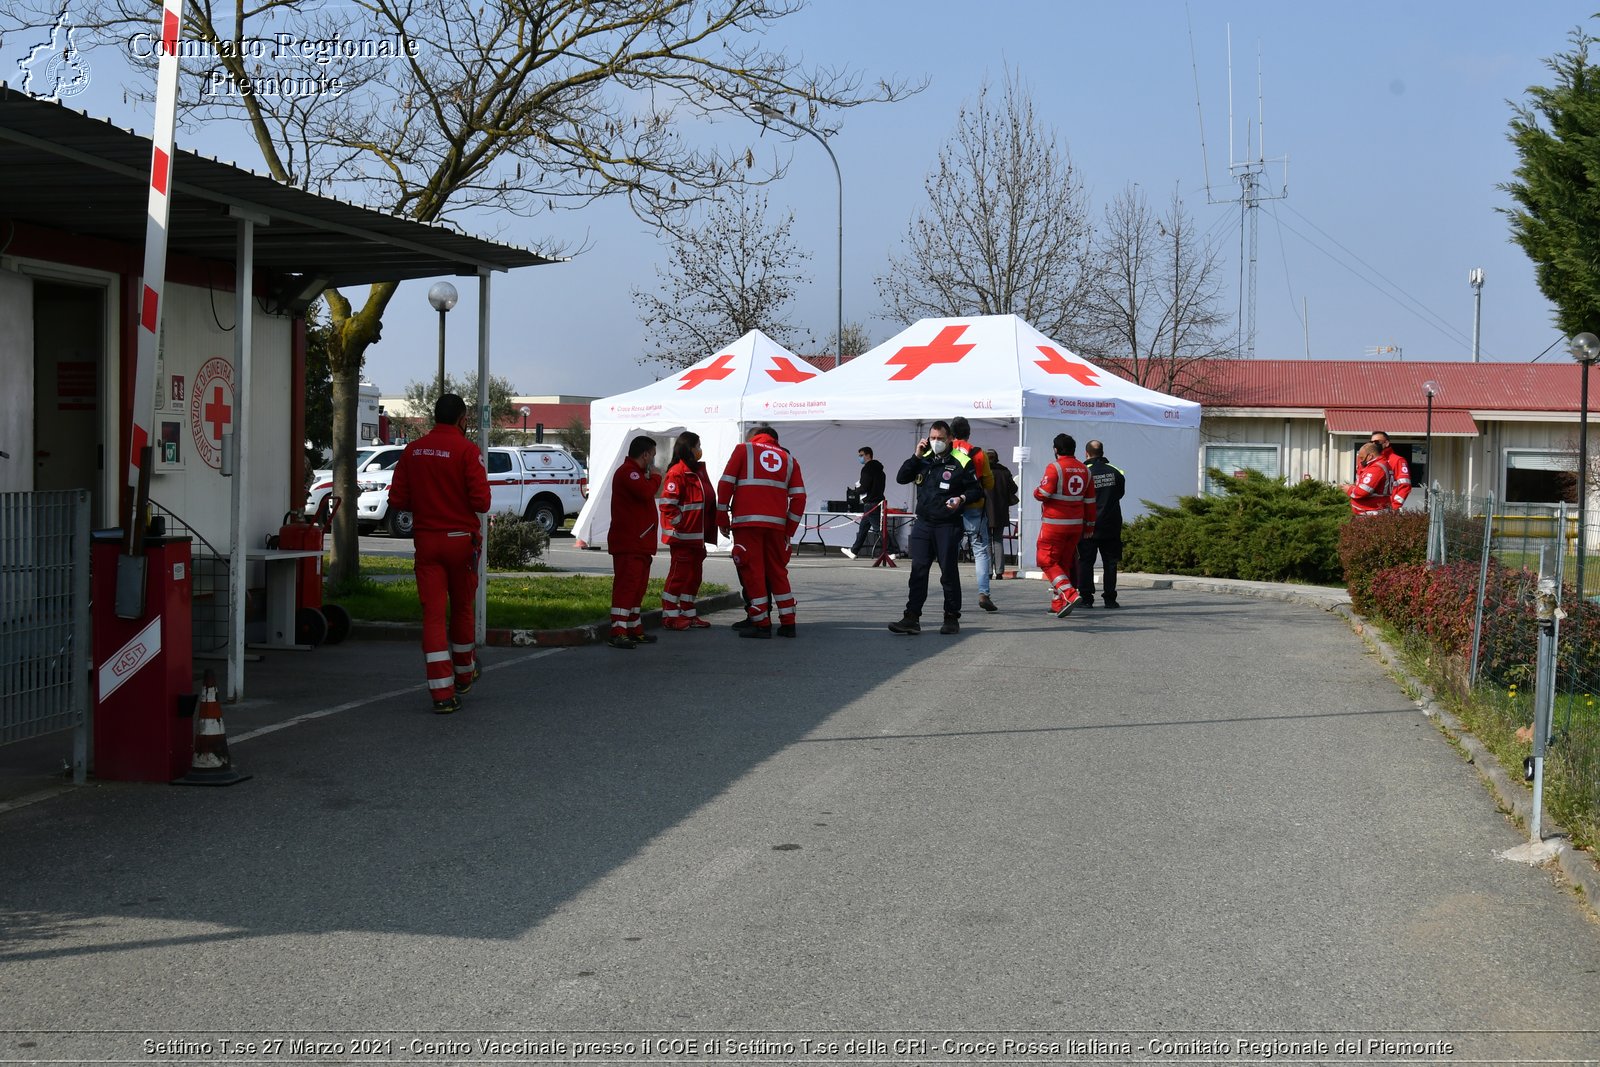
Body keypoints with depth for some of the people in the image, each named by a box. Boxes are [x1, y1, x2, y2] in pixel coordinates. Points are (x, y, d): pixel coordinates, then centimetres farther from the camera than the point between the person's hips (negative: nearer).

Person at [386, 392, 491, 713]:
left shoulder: (413, 450, 2)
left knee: (433, 614, 0)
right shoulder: (466, 449, -11)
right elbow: (481, 501, -17)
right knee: (462, 608, 17)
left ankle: (443, 693, -7)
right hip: (461, 539, -2)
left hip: (426, 540, 2)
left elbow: (398, 499, 2)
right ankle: (464, 674, 36)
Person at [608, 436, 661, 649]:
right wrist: (654, 476, -13)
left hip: (639, 543, 11)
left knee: (638, 586, 15)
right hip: (628, 544, -11)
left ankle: (635, 630, 23)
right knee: (626, 585, -15)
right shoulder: (627, 472, -13)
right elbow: (645, 491, -28)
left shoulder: (634, 472, 23)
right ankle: (618, 633, -18)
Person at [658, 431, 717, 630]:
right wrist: (680, 524, -20)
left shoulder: (699, 471, 16)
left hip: (697, 536, 9)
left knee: (694, 574, 13)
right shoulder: (677, 472, -14)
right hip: (682, 536, -9)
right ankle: (669, 616, 0)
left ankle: (688, 614, 21)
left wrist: (708, 530, 17)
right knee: (679, 573, -6)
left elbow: (708, 500, 23)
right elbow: (667, 504, -19)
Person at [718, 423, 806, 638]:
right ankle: (787, 624, 14)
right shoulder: (788, 459, 17)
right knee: (777, 571, 13)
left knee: (752, 572, 1)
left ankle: (761, 624, -1)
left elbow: (726, 484, 0)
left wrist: (722, 517, 6)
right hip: (776, 524, 4)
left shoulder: (744, 450, 8)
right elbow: (799, 496, 11)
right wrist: (789, 530, 14)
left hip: (747, 522, -4)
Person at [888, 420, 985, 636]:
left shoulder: (961, 462, -4)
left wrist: (962, 499, -20)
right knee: (918, 571, 0)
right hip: (923, 524, 4)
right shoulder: (924, 459, 10)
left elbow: (976, 490, 0)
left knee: (949, 572, 2)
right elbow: (901, 478, 6)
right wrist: (916, 456, -2)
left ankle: (952, 618, 13)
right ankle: (912, 618, 0)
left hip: (948, 526, -4)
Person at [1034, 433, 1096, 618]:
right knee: (1065, 563, 13)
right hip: (1076, 525, 7)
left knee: (1047, 561, -1)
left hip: (1054, 524, -6)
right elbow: (1090, 501, 13)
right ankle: (1058, 603, 13)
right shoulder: (1085, 470, 9)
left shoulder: (1055, 468, -12)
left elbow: (1043, 493, -18)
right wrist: (1089, 525, 20)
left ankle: (1069, 594, -17)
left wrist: (1036, 491, 6)